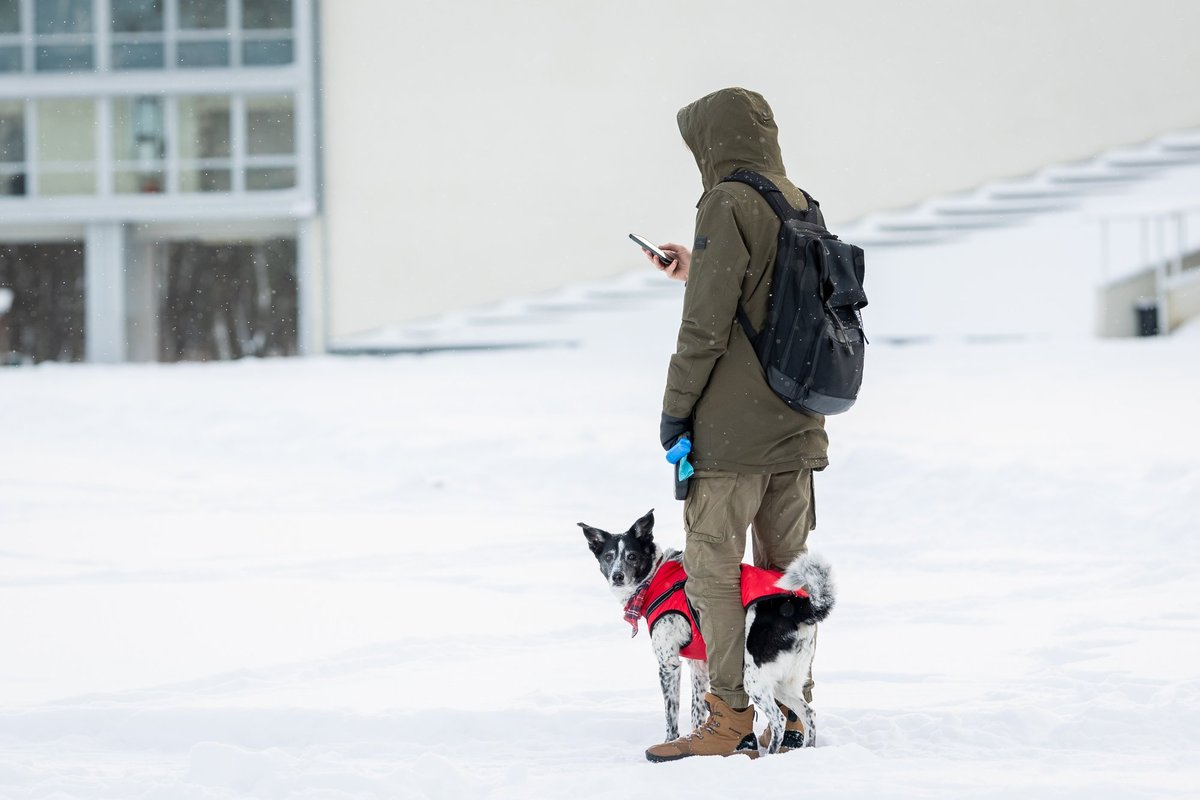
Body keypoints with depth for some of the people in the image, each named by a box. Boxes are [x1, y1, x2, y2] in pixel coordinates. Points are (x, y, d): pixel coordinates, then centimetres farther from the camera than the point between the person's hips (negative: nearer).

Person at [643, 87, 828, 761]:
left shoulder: (729, 204, -13)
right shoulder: (802, 206, 10)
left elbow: (708, 322, -16)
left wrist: (677, 407, -8)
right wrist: (697, 272, 26)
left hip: (732, 427, -8)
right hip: (797, 425, 8)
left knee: (713, 565, -3)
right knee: (789, 568, 12)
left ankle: (731, 716, -7)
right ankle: (793, 710, 16)